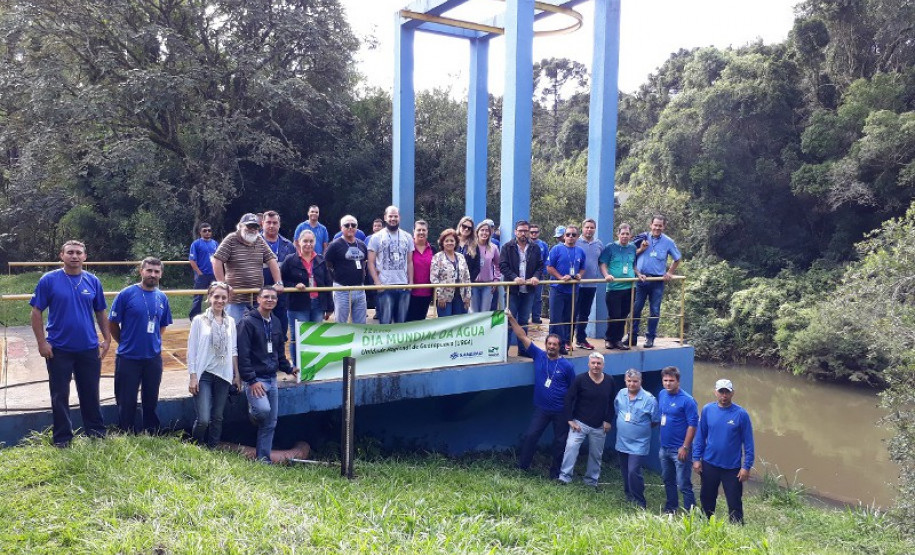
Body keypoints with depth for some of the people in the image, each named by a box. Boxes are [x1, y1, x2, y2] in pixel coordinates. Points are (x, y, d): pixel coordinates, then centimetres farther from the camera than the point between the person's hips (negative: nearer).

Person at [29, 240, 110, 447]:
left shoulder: (93, 281, 3)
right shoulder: (49, 280, -5)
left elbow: (101, 313, 10)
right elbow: (36, 312, -4)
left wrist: (107, 339, 4)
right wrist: (42, 342, -10)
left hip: (89, 348, 2)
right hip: (59, 349, -2)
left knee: (91, 393, 13)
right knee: (60, 395, 8)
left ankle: (96, 432, 27)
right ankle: (62, 438, 20)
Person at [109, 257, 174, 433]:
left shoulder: (162, 298, 2)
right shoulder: (126, 294, -11)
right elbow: (113, 323, -4)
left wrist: (153, 342, 10)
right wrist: (125, 343, 4)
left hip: (154, 357, 4)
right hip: (128, 358, -3)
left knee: (151, 400, 15)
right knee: (127, 401, 7)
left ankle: (152, 435, 29)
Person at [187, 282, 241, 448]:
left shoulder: (230, 322, 8)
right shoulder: (199, 320, -3)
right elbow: (191, 350, -3)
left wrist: (237, 375, 10)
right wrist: (193, 377, -8)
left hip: (224, 375, 4)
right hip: (204, 374, -4)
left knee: (217, 418, 10)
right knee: (203, 419, -10)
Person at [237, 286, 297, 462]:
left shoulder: (275, 322, 13)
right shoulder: (248, 322, -10)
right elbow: (243, 354, -15)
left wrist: (288, 368, 21)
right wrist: (251, 380, -19)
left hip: (272, 378, 7)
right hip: (255, 378, -7)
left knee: (271, 423, 7)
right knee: (263, 409, -28)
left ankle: (263, 457, 17)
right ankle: (252, 412, 8)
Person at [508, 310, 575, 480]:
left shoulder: (566, 366, -8)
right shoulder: (538, 355, -2)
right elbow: (523, 337, -5)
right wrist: (511, 319, -11)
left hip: (561, 411, -1)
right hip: (541, 409, 1)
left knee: (560, 442, 9)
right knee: (530, 436, -4)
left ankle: (555, 473, 24)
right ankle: (521, 467, 10)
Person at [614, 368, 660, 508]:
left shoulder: (649, 399, -15)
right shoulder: (621, 394, 0)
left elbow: (656, 421, -7)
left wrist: (641, 427, 0)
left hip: (638, 444, -6)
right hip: (622, 442, 6)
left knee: (633, 472, -13)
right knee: (625, 471, 18)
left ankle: (639, 502, 2)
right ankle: (629, 495, 38)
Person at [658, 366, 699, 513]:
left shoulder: (687, 400, -16)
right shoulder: (661, 395, 4)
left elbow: (693, 425, -17)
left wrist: (685, 447, -19)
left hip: (679, 450, -7)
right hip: (664, 447, 7)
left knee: (683, 484, -3)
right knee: (668, 480, 21)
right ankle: (670, 508, 36)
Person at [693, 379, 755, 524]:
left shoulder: (741, 414, -10)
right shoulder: (707, 410, -3)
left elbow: (748, 442, -7)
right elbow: (700, 436, 3)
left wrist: (746, 467, -10)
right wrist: (696, 458, 0)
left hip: (732, 467, -3)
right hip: (709, 464, 3)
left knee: (734, 504, 2)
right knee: (706, 499, 16)